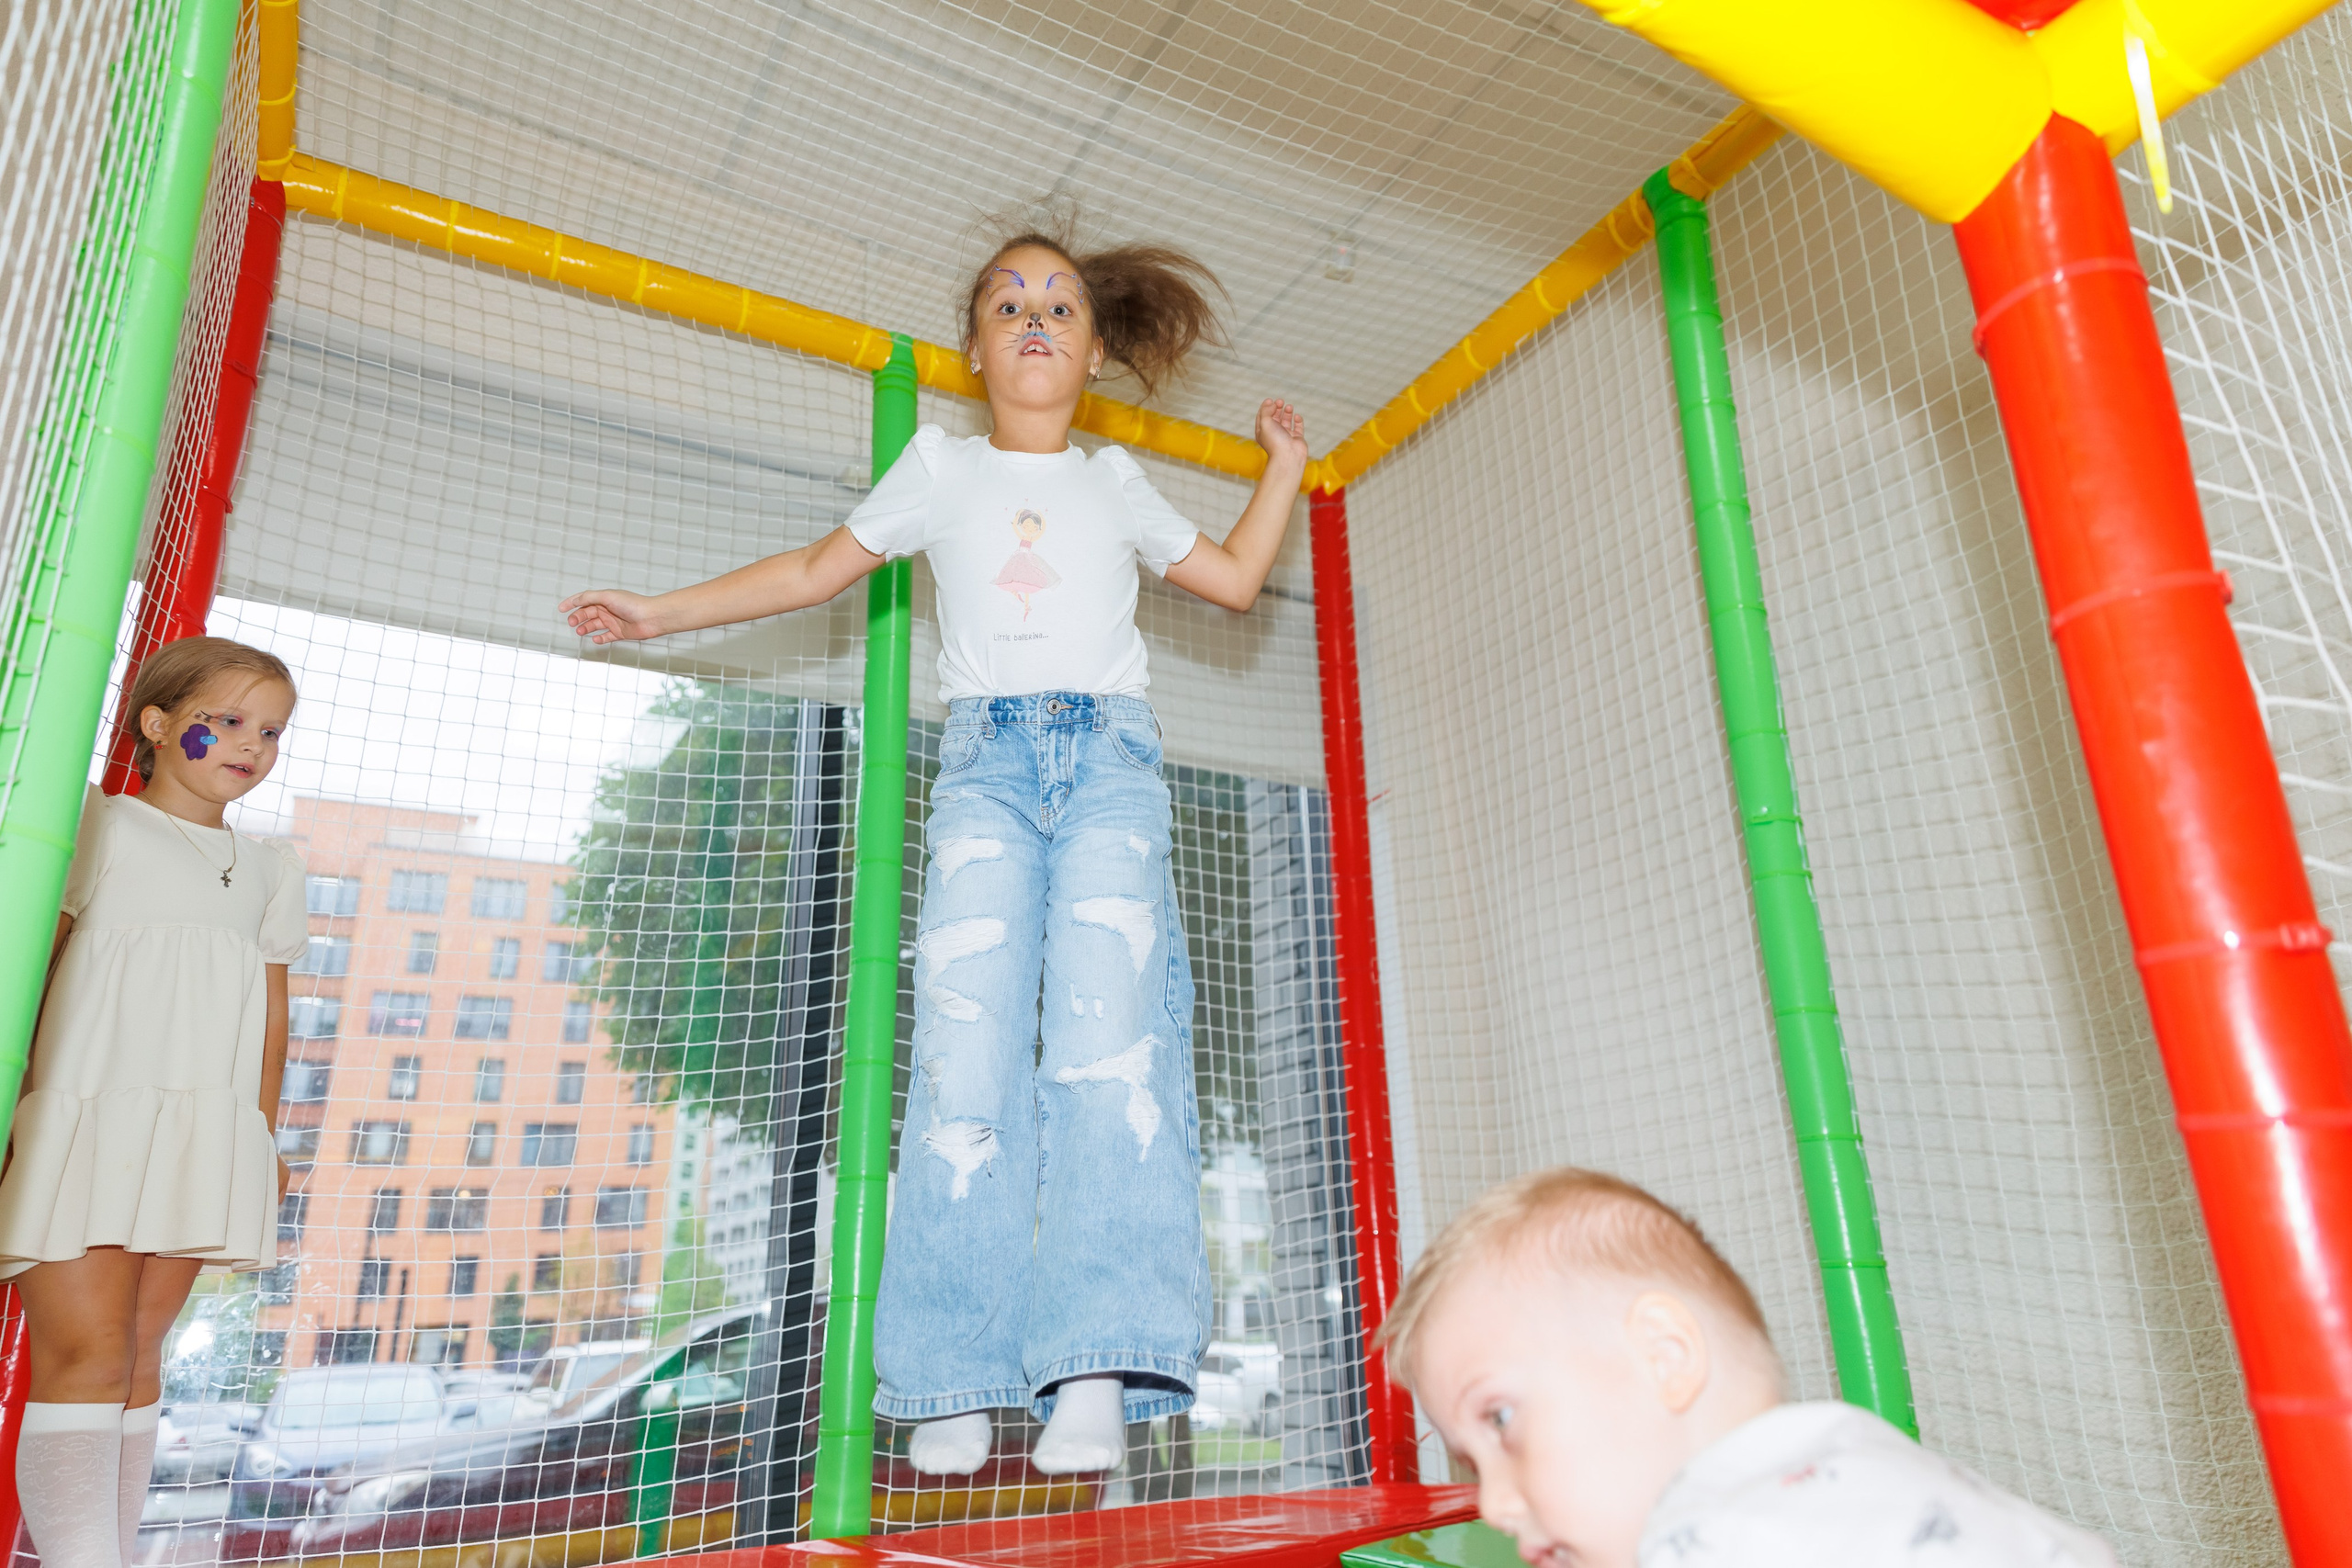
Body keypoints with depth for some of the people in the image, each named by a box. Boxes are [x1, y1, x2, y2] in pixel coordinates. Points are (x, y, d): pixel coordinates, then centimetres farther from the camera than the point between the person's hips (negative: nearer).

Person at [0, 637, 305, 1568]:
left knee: (139, 1359, 9)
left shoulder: (269, 870, 16)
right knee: (87, 1354, -9)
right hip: (85, 1122, -4)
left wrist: (265, 1135, 14)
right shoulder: (100, 826, 3)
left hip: (203, 1136, 4)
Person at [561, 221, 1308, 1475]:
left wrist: (1283, 466, 32)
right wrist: (661, 611, 23)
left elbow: (1234, 578, 29)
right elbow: (820, 567, 24)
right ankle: (953, 1385, -11)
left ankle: (1098, 1374, -23)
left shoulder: (1117, 483, 25)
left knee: (1110, 1031, -20)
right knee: (966, 1044, -15)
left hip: (1110, 756, 0)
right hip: (984, 758, 0)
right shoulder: (942, 468, 23)